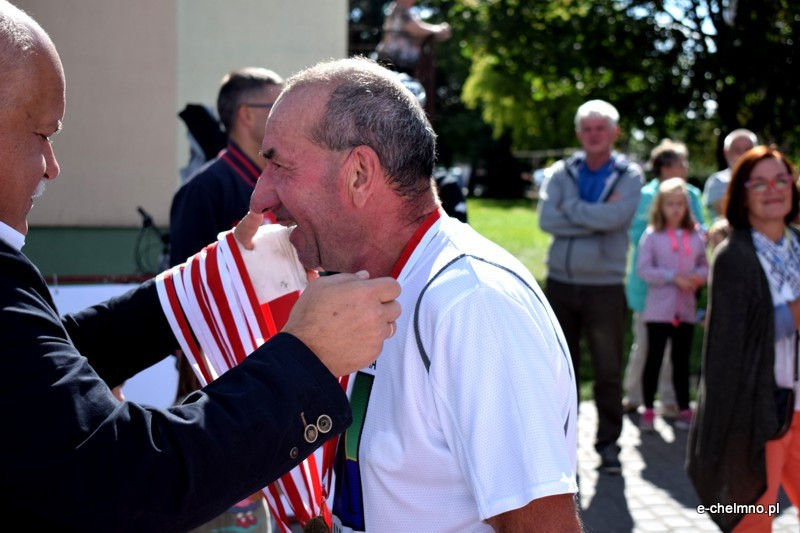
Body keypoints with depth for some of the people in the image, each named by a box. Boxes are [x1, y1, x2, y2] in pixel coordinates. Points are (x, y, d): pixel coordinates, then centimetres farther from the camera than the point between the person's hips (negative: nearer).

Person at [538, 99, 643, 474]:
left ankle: (608, 442, 18)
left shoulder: (628, 175, 0)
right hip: (560, 284, 2)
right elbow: (546, 219, -10)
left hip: (605, 287, -2)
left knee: (608, 371, 5)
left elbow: (615, 217, -19)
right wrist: (596, 217, -13)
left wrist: (571, 208, -9)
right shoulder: (560, 173, 6)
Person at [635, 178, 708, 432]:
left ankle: (684, 409, 21)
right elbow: (643, 269, -9)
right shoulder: (652, 235, -4)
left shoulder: (696, 237, 5)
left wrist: (699, 277, -11)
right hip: (658, 309, -3)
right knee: (654, 359, 4)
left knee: (682, 361, 11)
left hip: (686, 310, 3)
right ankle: (648, 409, 13)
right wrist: (673, 278, -17)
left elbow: (704, 266, 12)